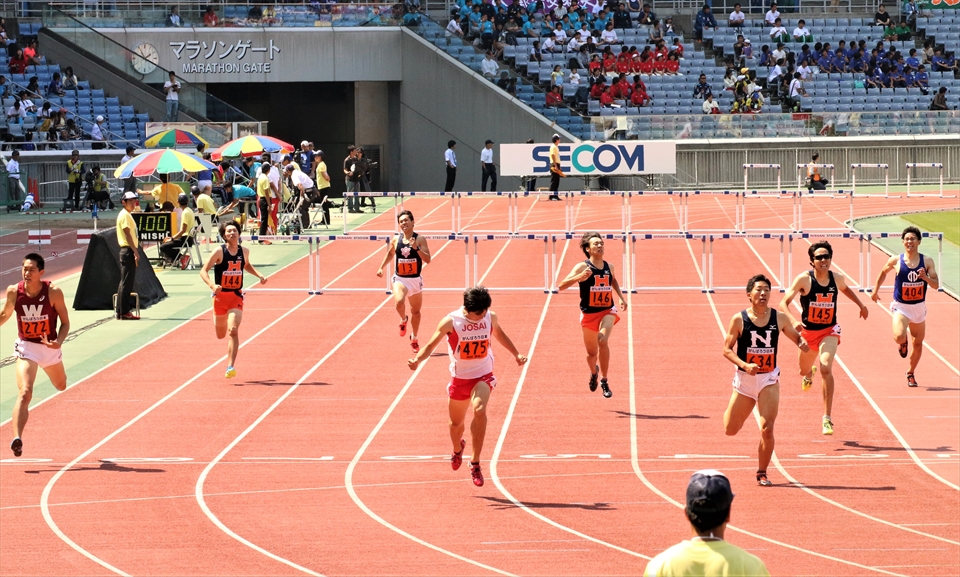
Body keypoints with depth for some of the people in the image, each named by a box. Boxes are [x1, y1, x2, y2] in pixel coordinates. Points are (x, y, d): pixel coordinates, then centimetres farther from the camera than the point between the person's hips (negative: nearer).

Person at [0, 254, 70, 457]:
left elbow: (65, 322, -10)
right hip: (26, 347, -2)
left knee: (61, 386, 27)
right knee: (25, 393, -22)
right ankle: (17, 438, -31)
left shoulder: (54, 293, -19)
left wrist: (59, 342, -27)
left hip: (50, 347, 2)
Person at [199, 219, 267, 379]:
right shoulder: (219, 252, -13)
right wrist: (212, 285, -32)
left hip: (236, 296, 1)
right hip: (220, 296, -1)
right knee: (221, 335, 15)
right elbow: (203, 271, -14)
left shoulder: (244, 251, -1)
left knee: (233, 330, -19)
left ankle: (230, 367, -17)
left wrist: (259, 275, 6)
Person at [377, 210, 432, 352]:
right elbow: (390, 254, 20)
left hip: (415, 280, 0)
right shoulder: (396, 240, 0)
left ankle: (414, 339, 34)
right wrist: (381, 267, 11)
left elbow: (427, 260, -16)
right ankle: (403, 320, 5)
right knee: (399, 302, -29)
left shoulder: (420, 239, -9)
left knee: (416, 311, 14)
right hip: (399, 279, 0)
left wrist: (416, 248, -27)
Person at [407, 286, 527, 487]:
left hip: (483, 376, 0)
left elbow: (499, 334, 17)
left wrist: (516, 354, 18)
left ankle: (475, 464, -22)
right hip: (460, 378, 0)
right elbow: (431, 345, -11)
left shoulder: (490, 318, -7)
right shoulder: (451, 322, -16)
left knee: (480, 410, -28)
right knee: (456, 422, 16)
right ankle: (457, 449, 54)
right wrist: (417, 359, -29)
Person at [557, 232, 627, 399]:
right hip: (589, 314, -1)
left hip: (607, 311, 1)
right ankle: (594, 372, 48)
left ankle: (604, 381, -15)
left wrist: (621, 298, 16)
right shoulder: (582, 267, -12)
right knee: (592, 353, 11)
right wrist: (579, 277, -37)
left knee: (603, 341, -27)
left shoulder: (609, 267, 3)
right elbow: (561, 286, -22)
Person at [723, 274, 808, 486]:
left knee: (767, 429, -14)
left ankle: (762, 473, 6)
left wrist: (803, 343, -14)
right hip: (744, 379, 0)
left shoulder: (779, 318, -3)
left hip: (769, 380, 0)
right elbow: (727, 349, -7)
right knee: (731, 429, 9)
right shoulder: (739, 319, -9)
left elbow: (796, 336, 11)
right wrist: (745, 365, -23)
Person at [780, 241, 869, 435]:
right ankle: (809, 375, 65)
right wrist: (793, 321, -38)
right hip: (808, 332, 0)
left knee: (826, 369, -24)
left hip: (829, 331, 0)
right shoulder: (804, 279, -19)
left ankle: (827, 418, -20)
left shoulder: (837, 278, -9)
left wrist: (861, 305, 18)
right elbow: (784, 303, -21)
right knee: (804, 370, 21)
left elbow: (846, 289, 18)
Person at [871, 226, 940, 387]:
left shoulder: (927, 261, -7)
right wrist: (875, 290, 11)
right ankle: (903, 343, 13)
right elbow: (883, 272, 12)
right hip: (901, 307, -2)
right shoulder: (895, 261, -9)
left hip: (919, 307, 2)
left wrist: (926, 278, -27)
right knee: (899, 336, -26)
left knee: (918, 344, 10)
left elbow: (936, 285, -8)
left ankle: (911, 374, 34)